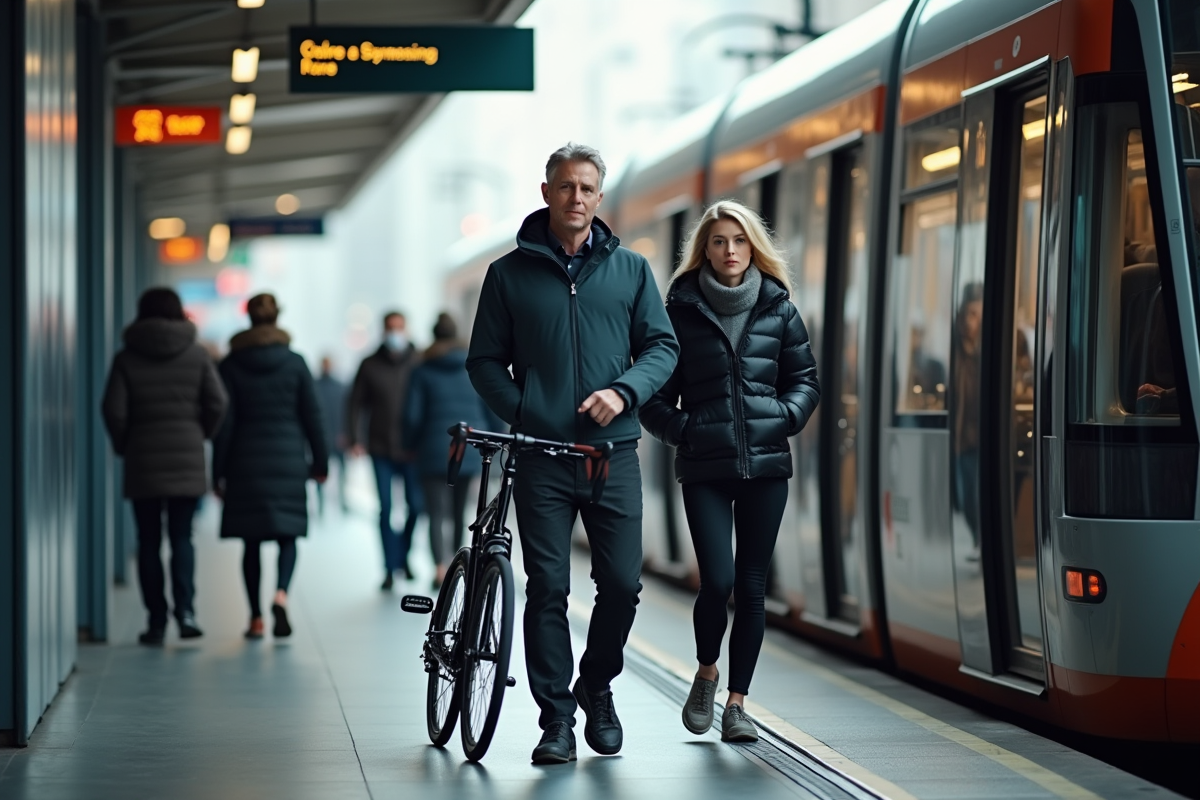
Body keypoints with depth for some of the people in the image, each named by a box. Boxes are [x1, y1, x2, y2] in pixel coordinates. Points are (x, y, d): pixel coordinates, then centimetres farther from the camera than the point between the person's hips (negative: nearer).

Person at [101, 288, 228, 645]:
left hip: (142, 463, -1)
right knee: (181, 537, 6)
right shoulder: (197, 355, 2)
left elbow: (113, 411, -8)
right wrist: (202, 434, 11)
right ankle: (185, 608, -12)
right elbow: (217, 402, -5)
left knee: (149, 542, 5)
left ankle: (156, 621, 4)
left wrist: (123, 445, 8)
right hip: (187, 459, 1)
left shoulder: (127, 359, -1)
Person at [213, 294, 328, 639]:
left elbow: (224, 421, -2)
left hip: (246, 462, 0)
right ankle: (281, 593, -22)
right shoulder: (295, 362, 0)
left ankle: (256, 618, 7)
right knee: (288, 534, 5)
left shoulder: (231, 365, -1)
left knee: (252, 541, 8)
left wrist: (219, 472, 1)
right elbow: (311, 416, 2)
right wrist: (320, 461, 11)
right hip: (288, 460, 0)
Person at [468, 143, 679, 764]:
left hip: (613, 451, 1)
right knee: (547, 589, -3)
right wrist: (522, 412, -7)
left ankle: (596, 687, 24)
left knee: (622, 583, -1)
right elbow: (485, 361, 8)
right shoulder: (511, 274, 7)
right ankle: (556, 718, 4)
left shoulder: (629, 269, 11)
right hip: (541, 456, -1)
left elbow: (662, 346, 9)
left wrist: (624, 391, -10)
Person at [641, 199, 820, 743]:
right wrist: (682, 429, -8)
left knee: (752, 586, 2)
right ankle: (706, 673, 16)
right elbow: (655, 394, 6)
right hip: (704, 467, -2)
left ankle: (737, 702, 10)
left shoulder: (778, 310, 9)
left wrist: (786, 417, -2)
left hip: (765, 463, 2)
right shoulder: (682, 311, 4)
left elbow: (805, 380, 14)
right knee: (717, 581, -12)